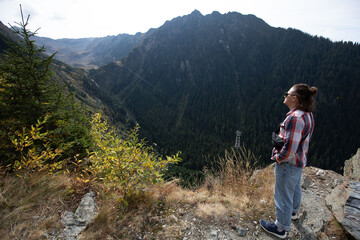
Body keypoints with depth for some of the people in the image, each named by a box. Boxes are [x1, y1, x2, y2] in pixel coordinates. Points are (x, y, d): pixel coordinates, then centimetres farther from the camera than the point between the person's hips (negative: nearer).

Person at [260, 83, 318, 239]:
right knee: (295, 188, 31)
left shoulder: (295, 118, -30)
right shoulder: (307, 115, 2)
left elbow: (289, 148, -32)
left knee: (283, 195, 7)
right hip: (300, 161, 10)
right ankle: (293, 212, 57)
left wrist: (278, 158, -16)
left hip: (288, 163, -10)